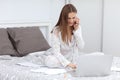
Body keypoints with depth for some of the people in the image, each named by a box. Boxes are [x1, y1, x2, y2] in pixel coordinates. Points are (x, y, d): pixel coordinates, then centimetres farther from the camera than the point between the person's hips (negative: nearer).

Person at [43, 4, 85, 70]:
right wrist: (67, 63, -43)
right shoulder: (56, 30, -26)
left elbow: (81, 47, -19)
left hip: (69, 56, 4)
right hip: (54, 56, -4)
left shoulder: (77, 28, -12)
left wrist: (76, 30, -27)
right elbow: (56, 52, -29)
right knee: (50, 61, -35)